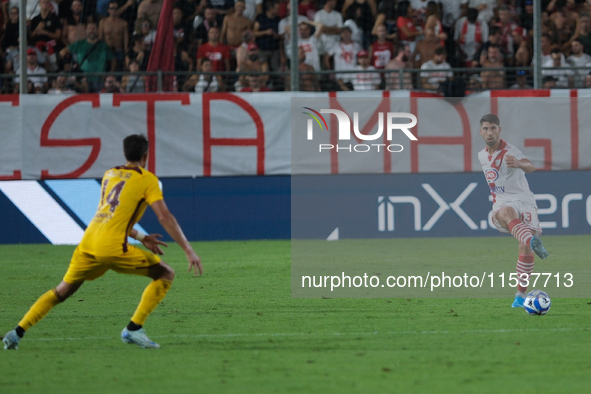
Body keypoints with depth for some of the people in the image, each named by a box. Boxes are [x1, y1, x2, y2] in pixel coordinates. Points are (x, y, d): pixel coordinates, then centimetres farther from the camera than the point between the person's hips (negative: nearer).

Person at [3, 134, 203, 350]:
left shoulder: (110, 175, 24)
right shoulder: (147, 179, 4)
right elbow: (165, 217, -4)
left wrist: (141, 238, 36)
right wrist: (189, 251, -4)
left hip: (88, 242, 6)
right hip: (112, 247, -6)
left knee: (62, 291, 21)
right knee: (165, 275, 6)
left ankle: (18, 332, 12)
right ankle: (133, 328, -3)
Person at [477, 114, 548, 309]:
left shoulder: (510, 152, -10)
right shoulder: (482, 156, 12)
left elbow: (531, 167, -31)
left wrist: (519, 164, -53)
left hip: (524, 201, -2)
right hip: (502, 203, 2)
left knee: (525, 248, -14)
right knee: (506, 213, -37)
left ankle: (521, 294, 2)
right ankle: (533, 242, -68)